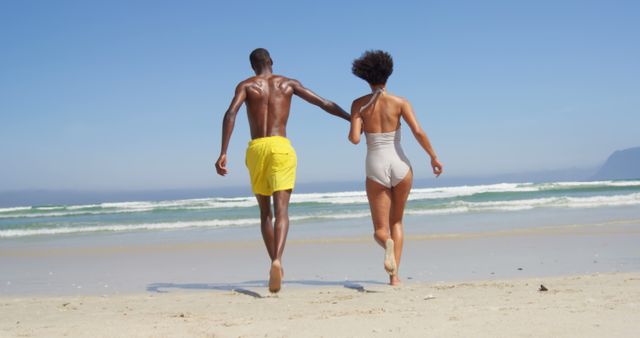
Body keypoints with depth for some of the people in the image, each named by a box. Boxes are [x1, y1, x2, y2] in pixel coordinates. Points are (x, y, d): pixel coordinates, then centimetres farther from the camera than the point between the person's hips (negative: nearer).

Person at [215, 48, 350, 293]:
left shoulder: (246, 85, 9)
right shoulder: (289, 83, 13)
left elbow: (230, 114, -9)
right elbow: (325, 104, 12)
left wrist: (223, 153, -14)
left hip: (256, 149, 1)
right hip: (281, 147, -1)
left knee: (265, 212, 16)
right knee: (281, 210, -10)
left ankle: (276, 263, 18)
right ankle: (277, 260, -33)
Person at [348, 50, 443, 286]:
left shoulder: (359, 104, 0)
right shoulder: (400, 102, -1)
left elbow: (355, 139, -8)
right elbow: (418, 132, -10)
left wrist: (350, 134, 16)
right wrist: (434, 157, 1)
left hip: (376, 169, -1)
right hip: (400, 166, 1)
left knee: (380, 230, 10)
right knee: (396, 221, 22)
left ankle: (388, 243, -29)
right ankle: (394, 275, 10)